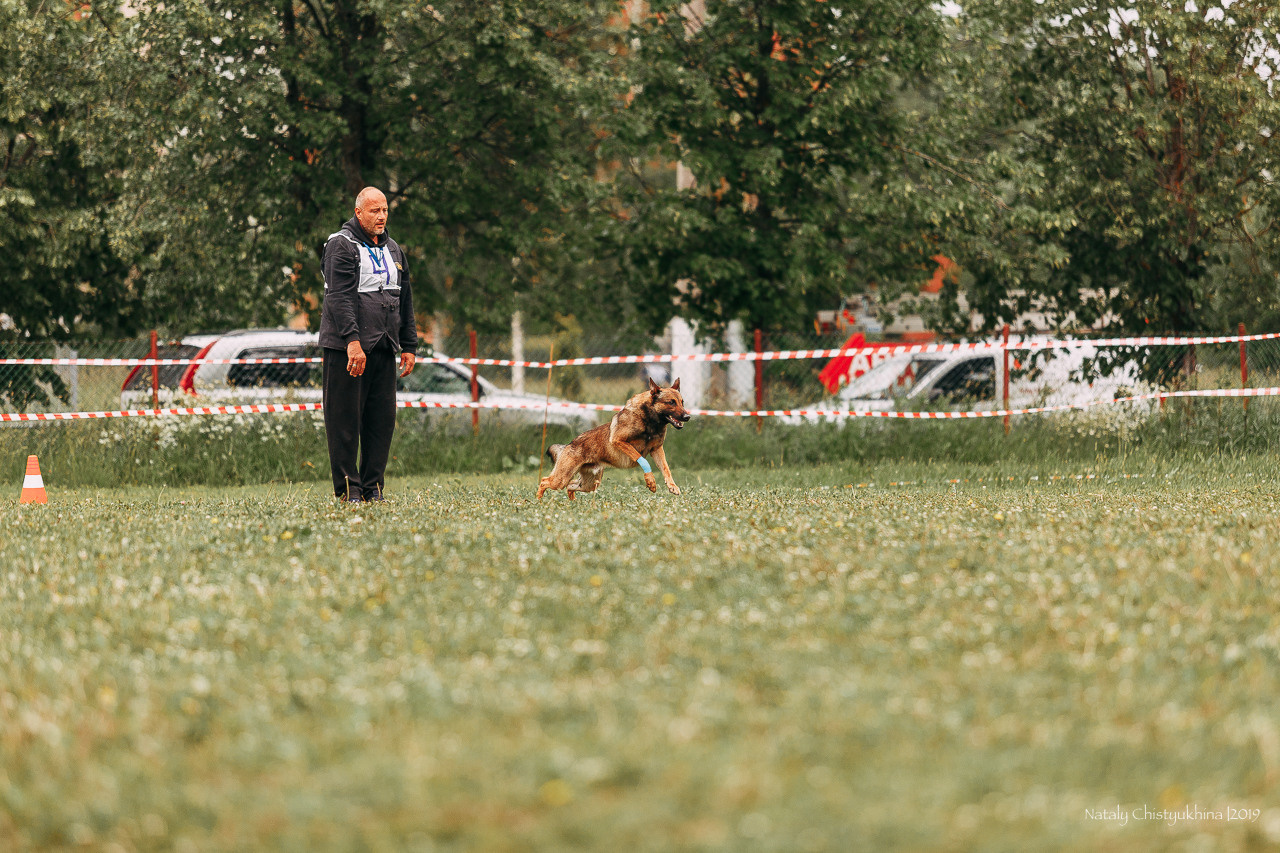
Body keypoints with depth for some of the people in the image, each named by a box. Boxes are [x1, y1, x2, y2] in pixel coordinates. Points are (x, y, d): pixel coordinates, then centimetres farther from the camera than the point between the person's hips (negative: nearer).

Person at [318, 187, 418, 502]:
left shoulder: (393, 250, 18)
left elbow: (405, 301, 22)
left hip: (384, 347, 7)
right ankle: (348, 488, -1)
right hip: (346, 347, -7)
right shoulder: (341, 245, -5)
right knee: (345, 418, -4)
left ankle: (372, 485, 11)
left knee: (382, 418, 4)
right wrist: (352, 340, -26)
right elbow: (340, 296, -16)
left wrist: (408, 346, 16)